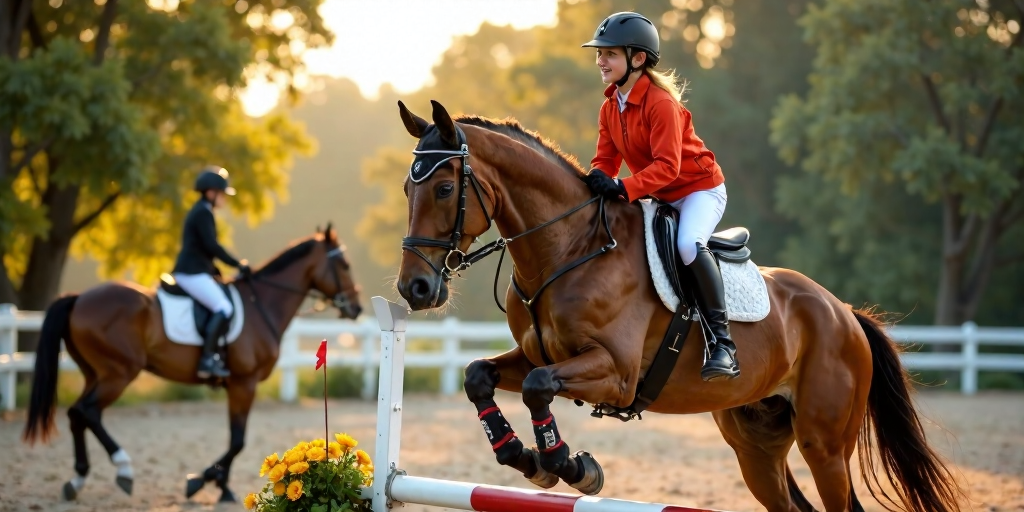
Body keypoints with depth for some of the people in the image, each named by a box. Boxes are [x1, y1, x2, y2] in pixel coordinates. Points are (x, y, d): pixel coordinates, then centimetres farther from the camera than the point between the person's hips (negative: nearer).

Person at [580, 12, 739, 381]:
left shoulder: (660, 102, -22)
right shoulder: (610, 108, 3)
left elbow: (667, 165, -29)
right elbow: (606, 159, 5)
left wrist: (624, 188, -39)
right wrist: (598, 178, -17)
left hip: (700, 188, -9)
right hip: (659, 198, 9)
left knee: (689, 244, -35)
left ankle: (722, 341, -30)